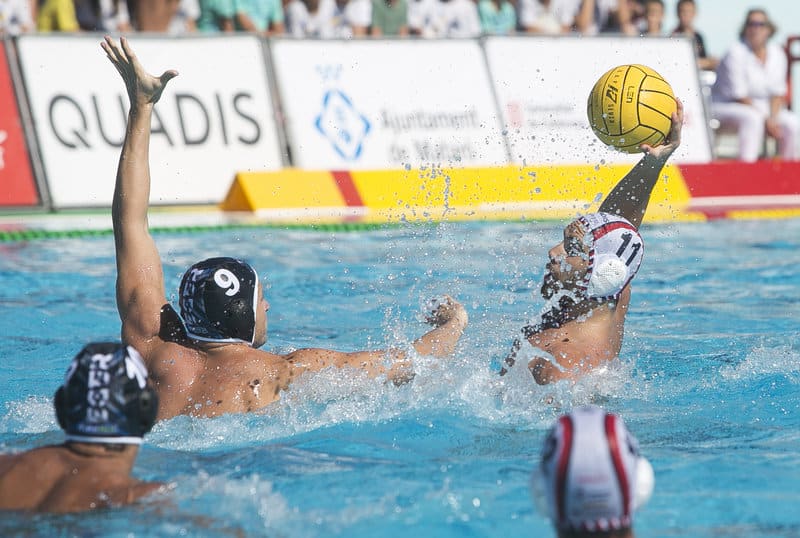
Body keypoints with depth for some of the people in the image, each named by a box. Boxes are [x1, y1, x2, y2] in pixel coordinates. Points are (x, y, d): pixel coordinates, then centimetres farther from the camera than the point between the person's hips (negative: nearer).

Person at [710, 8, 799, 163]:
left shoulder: (777, 54, 3)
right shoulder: (736, 53, -15)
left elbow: (777, 93, 3)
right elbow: (739, 95, -18)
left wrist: (773, 119, -15)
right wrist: (765, 121, -22)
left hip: (762, 109, 6)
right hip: (726, 107, -6)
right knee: (752, 119, -37)